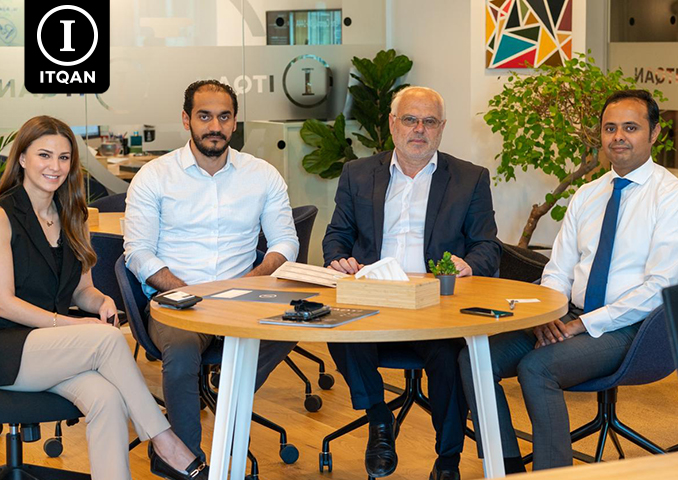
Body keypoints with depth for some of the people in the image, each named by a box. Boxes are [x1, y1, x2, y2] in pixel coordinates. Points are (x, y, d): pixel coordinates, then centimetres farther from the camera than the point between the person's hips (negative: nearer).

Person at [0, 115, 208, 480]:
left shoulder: (72, 217, 15)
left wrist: (101, 301, -7)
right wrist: (69, 324, -20)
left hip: (56, 347, 6)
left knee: (107, 399, -29)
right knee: (108, 338, -30)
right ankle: (166, 446, -23)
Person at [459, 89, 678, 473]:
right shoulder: (587, 196, 14)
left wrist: (584, 324, -18)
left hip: (626, 328, -7)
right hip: (572, 319, 7)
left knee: (537, 367, -31)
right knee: (474, 360, -12)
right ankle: (509, 467, -4)